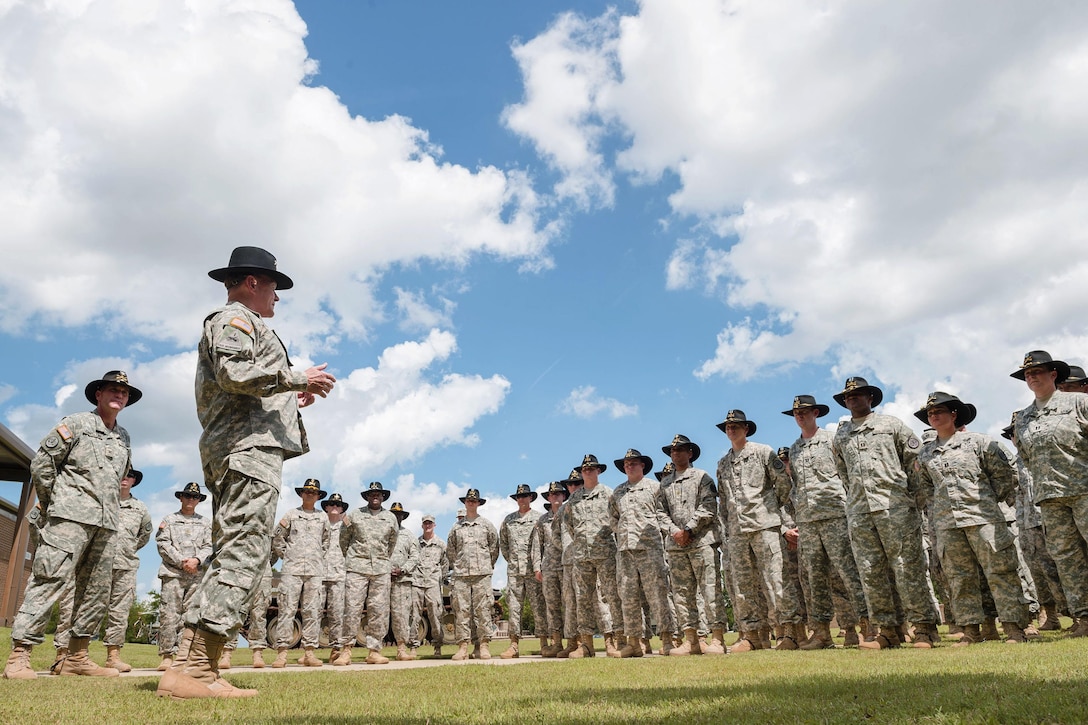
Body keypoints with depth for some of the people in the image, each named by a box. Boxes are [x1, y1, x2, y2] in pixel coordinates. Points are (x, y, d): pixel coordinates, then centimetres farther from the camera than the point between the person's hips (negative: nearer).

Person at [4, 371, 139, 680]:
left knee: (96, 590, 6)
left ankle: (76, 657, 14)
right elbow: (41, 462, 1)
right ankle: (18, 656, -9)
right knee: (49, 579, -12)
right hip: (70, 516, -6)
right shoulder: (76, 423, 3)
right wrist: (52, 503, 4)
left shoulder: (124, 438, 20)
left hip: (107, 522, 6)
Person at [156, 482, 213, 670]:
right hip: (173, 573, -2)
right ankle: (168, 656, -5)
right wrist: (182, 561, -9)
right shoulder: (169, 519, 15)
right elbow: (163, 544, 2)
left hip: (198, 574, 2)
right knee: (169, 614, -8)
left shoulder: (205, 523, 19)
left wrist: (197, 560, -10)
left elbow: (209, 547, 10)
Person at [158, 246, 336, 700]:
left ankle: (198, 668, 6)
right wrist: (297, 378, -12)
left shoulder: (241, 324, 31)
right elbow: (233, 372, -19)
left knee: (232, 556, 7)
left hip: (230, 453, 11)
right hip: (250, 446, -11)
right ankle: (193, 670, -19)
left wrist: (290, 397, 25)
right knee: (244, 554, -16)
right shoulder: (235, 319, 0)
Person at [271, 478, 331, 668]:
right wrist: (285, 554, 0)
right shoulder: (291, 514, 9)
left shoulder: (323, 516, 15)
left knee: (312, 611, 0)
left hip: (316, 570, 2)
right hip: (292, 568, -2)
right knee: (287, 609, -6)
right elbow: (277, 540, 11)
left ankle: (309, 651, 4)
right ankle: (282, 652, -5)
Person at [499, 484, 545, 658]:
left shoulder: (539, 518, 4)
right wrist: (510, 559, 12)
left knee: (538, 606, -2)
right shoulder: (508, 519, 15)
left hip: (533, 569, -3)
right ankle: (514, 645, 4)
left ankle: (544, 643, 4)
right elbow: (503, 542, 22)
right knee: (513, 606, 1)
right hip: (514, 570, 3)